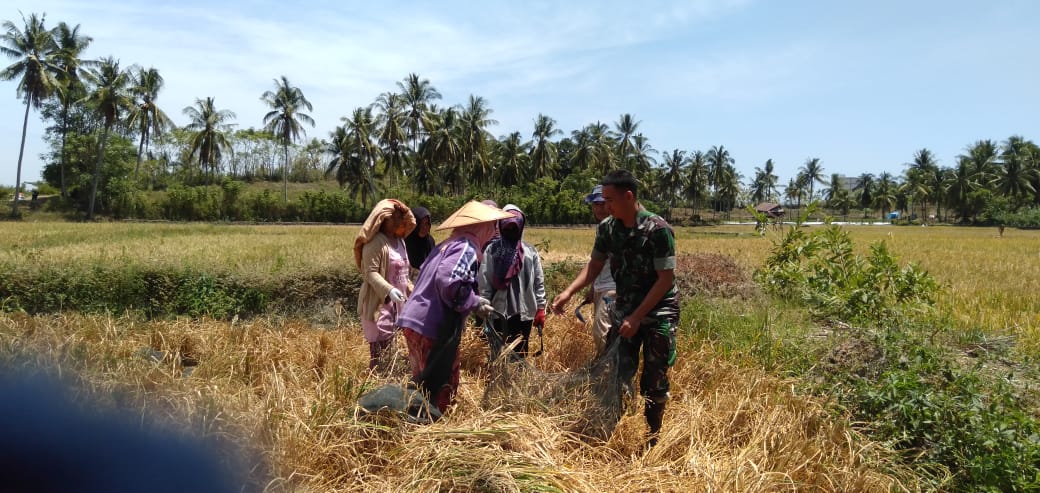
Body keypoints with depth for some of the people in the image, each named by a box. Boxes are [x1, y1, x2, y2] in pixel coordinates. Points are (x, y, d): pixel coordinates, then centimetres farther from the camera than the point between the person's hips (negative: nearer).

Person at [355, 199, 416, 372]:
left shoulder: (399, 241, 15)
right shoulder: (376, 242, -14)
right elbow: (370, 273, -21)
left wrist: (411, 290, 19)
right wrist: (389, 290, -33)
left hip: (396, 303, 9)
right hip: (379, 303, -9)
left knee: (390, 346, 13)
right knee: (380, 349, -10)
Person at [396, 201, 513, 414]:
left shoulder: (447, 244, 17)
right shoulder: (466, 248, -11)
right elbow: (447, 281, -27)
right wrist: (475, 303, -13)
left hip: (413, 319, 9)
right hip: (433, 327, -9)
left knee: (425, 383, 20)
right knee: (443, 385, 3)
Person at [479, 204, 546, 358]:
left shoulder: (530, 251, 6)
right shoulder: (492, 250, -1)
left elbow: (539, 281, 6)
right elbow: (484, 282, -4)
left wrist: (541, 308, 2)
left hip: (524, 312, 2)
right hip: (499, 311, -2)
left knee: (520, 354, 10)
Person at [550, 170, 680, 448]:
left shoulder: (657, 229, -22)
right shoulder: (607, 228, -5)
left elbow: (666, 279, -19)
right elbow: (594, 266, 6)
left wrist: (637, 317, -21)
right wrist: (569, 292, -9)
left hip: (658, 313, -4)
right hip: (624, 310, 5)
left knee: (654, 381, 5)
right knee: (617, 374, 5)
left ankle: (652, 439, 23)